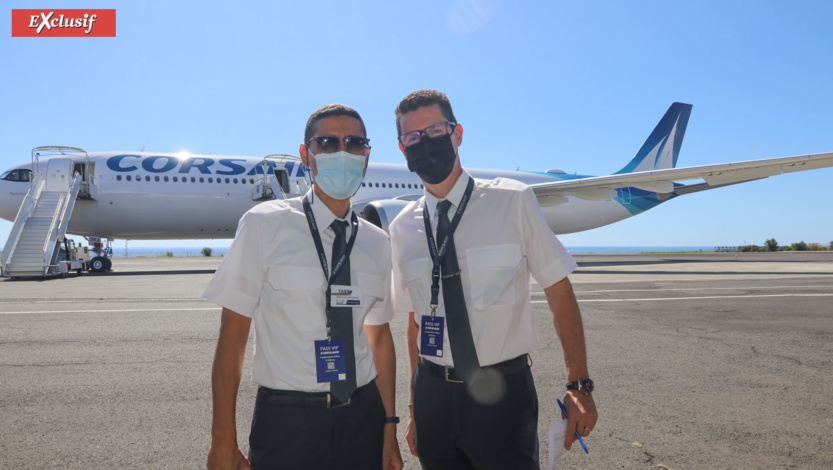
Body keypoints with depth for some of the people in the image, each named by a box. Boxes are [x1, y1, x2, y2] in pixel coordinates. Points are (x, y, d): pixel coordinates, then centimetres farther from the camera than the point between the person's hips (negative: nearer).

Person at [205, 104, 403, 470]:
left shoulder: (377, 243, 5)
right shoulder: (265, 224, -9)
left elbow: (379, 336, 9)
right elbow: (233, 330, -9)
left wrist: (389, 428, 7)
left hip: (363, 416, 4)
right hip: (287, 420, -3)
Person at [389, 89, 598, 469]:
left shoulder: (513, 201, -8)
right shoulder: (403, 228, 3)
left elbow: (559, 291, -4)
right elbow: (415, 320, 9)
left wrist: (579, 385, -6)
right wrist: (416, 409, 13)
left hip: (502, 391, -3)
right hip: (433, 393, 3)